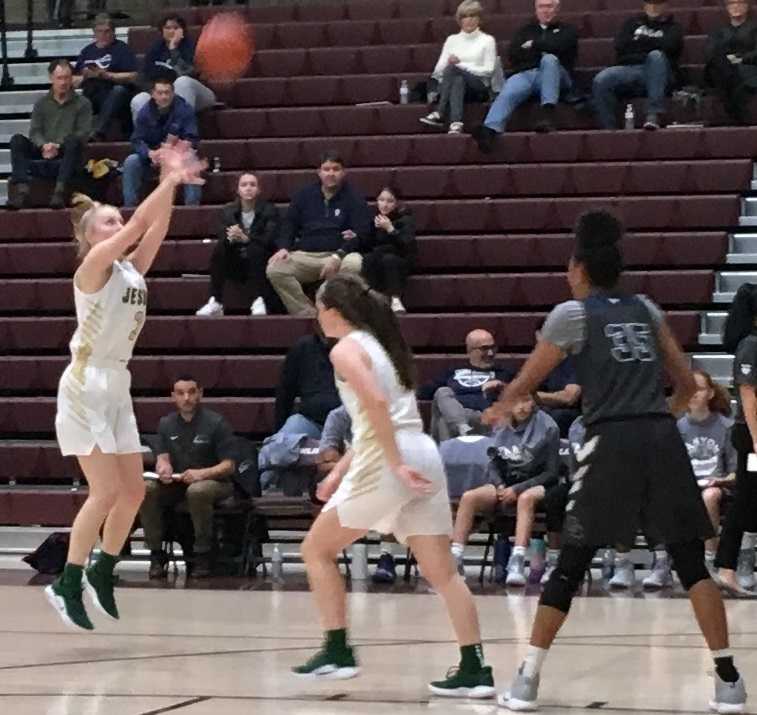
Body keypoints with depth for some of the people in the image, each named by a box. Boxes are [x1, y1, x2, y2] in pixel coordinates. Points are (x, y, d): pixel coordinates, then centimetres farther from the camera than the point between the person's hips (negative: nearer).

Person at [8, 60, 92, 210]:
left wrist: (59, 147, -19)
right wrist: (44, 146, -19)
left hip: (67, 157, -2)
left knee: (73, 140, -34)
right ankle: (21, 189, -35)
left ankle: (60, 190, -44)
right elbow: (34, 131, 5)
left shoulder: (82, 103, 8)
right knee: (17, 140, -19)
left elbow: (84, 133, -5)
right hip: (43, 156, 3)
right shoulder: (41, 103, 16)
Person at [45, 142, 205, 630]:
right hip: (86, 389, -8)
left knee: (134, 490, 7)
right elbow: (138, 225, -21)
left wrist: (173, 184, -12)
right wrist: (169, 181, -22)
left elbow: (155, 228, -3)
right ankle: (68, 585, -3)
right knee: (107, 491, -12)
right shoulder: (93, 267, -11)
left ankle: (102, 573, 23)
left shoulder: (133, 269, 9)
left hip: (118, 389, 8)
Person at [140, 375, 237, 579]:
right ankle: (157, 553, -16)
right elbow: (162, 458, 3)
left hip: (214, 483, -4)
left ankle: (202, 555, -25)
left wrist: (202, 473, -26)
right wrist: (163, 468, -23)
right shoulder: (166, 424, 11)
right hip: (176, 484, 4)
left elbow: (229, 465, -8)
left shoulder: (216, 423, -4)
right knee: (145, 489, -25)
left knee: (197, 491, -40)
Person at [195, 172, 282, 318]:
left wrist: (246, 238, -33)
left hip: (260, 263, -2)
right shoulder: (227, 211, 8)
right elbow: (221, 237, -8)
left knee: (254, 248, -32)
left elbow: (270, 238, -16)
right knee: (220, 247, -25)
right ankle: (215, 303, -30)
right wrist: (230, 238, -32)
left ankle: (260, 302, -37)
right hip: (235, 266, 2)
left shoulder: (269, 210, 0)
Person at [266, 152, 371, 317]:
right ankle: (307, 314, -23)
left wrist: (338, 256, -19)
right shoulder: (304, 195, 18)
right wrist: (284, 247, -4)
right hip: (304, 255, 3)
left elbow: (362, 233, -3)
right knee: (274, 270, -25)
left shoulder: (354, 198, 8)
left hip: (340, 255, -3)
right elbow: (289, 225, 19)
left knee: (354, 265, -38)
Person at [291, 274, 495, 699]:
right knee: (442, 571, 3)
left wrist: (396, 465, -21)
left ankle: (338, 652, 7)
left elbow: (376, 403, -18)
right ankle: (475, 670, -5)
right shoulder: (379, 344, 23)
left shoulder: (346, 349, -2)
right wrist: (341, 471, 28)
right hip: (423, 455, 7)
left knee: (317, 549, 11)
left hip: (385, 463, -7)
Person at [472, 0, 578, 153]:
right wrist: (542, 50, 4)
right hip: (525, 74, 1)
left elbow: (557, 46, -3)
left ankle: (548, 112, -45)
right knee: (507, 93, -31)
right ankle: (490, 130, -58)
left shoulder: (567, 30, 22)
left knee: (549, 59, -36)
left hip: (553, 74, -1)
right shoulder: (525, 31, 30)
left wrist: (533, 45, 6)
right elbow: (514, 54, 11)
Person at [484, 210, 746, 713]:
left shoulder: (572, 314, 5)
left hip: (612, 444, -3)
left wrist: (500, 410, 35)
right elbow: (687, 384, 21)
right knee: (691, 562, 5)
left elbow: (525, 384, 13)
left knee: (571, 564, 4)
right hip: (664, 440, 3)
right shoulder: (647, 310, 18)